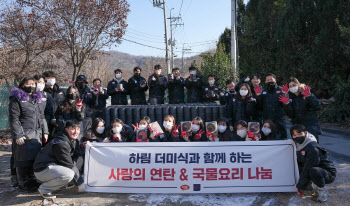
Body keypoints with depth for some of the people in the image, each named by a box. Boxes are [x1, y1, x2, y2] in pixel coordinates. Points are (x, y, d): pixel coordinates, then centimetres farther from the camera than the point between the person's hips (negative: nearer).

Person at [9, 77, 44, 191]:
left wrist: (42, 132, 17)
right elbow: (14, 119, -11)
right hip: (23, 135, -7)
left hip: (36, 134, 7)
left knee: (35, 157, 9)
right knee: (23, 160, -2)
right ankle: (23, 183, 9)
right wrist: (17, 135, -18)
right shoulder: (16, 99, -4)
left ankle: (31, 180, 22)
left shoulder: (36, 99, 20)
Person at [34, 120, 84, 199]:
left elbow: (78, 156, 2)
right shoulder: (61, 143, -24)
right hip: (42, 170, -10)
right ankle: (44, 189, -8)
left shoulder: (74, 141, 7)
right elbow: (69, 165, -23)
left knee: (79, 160, 2)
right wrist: (80, 183, -18)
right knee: (68, 174, -33)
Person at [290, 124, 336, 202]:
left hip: (329, 174, -8)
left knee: (313, 171, -37)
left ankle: (323, 192, -13)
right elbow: (300, 165, 10)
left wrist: (299, 186, -17)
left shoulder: (312, 148, -27)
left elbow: (307, 169, -25)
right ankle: (315, 186, 15)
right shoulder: (299, 145, 0)